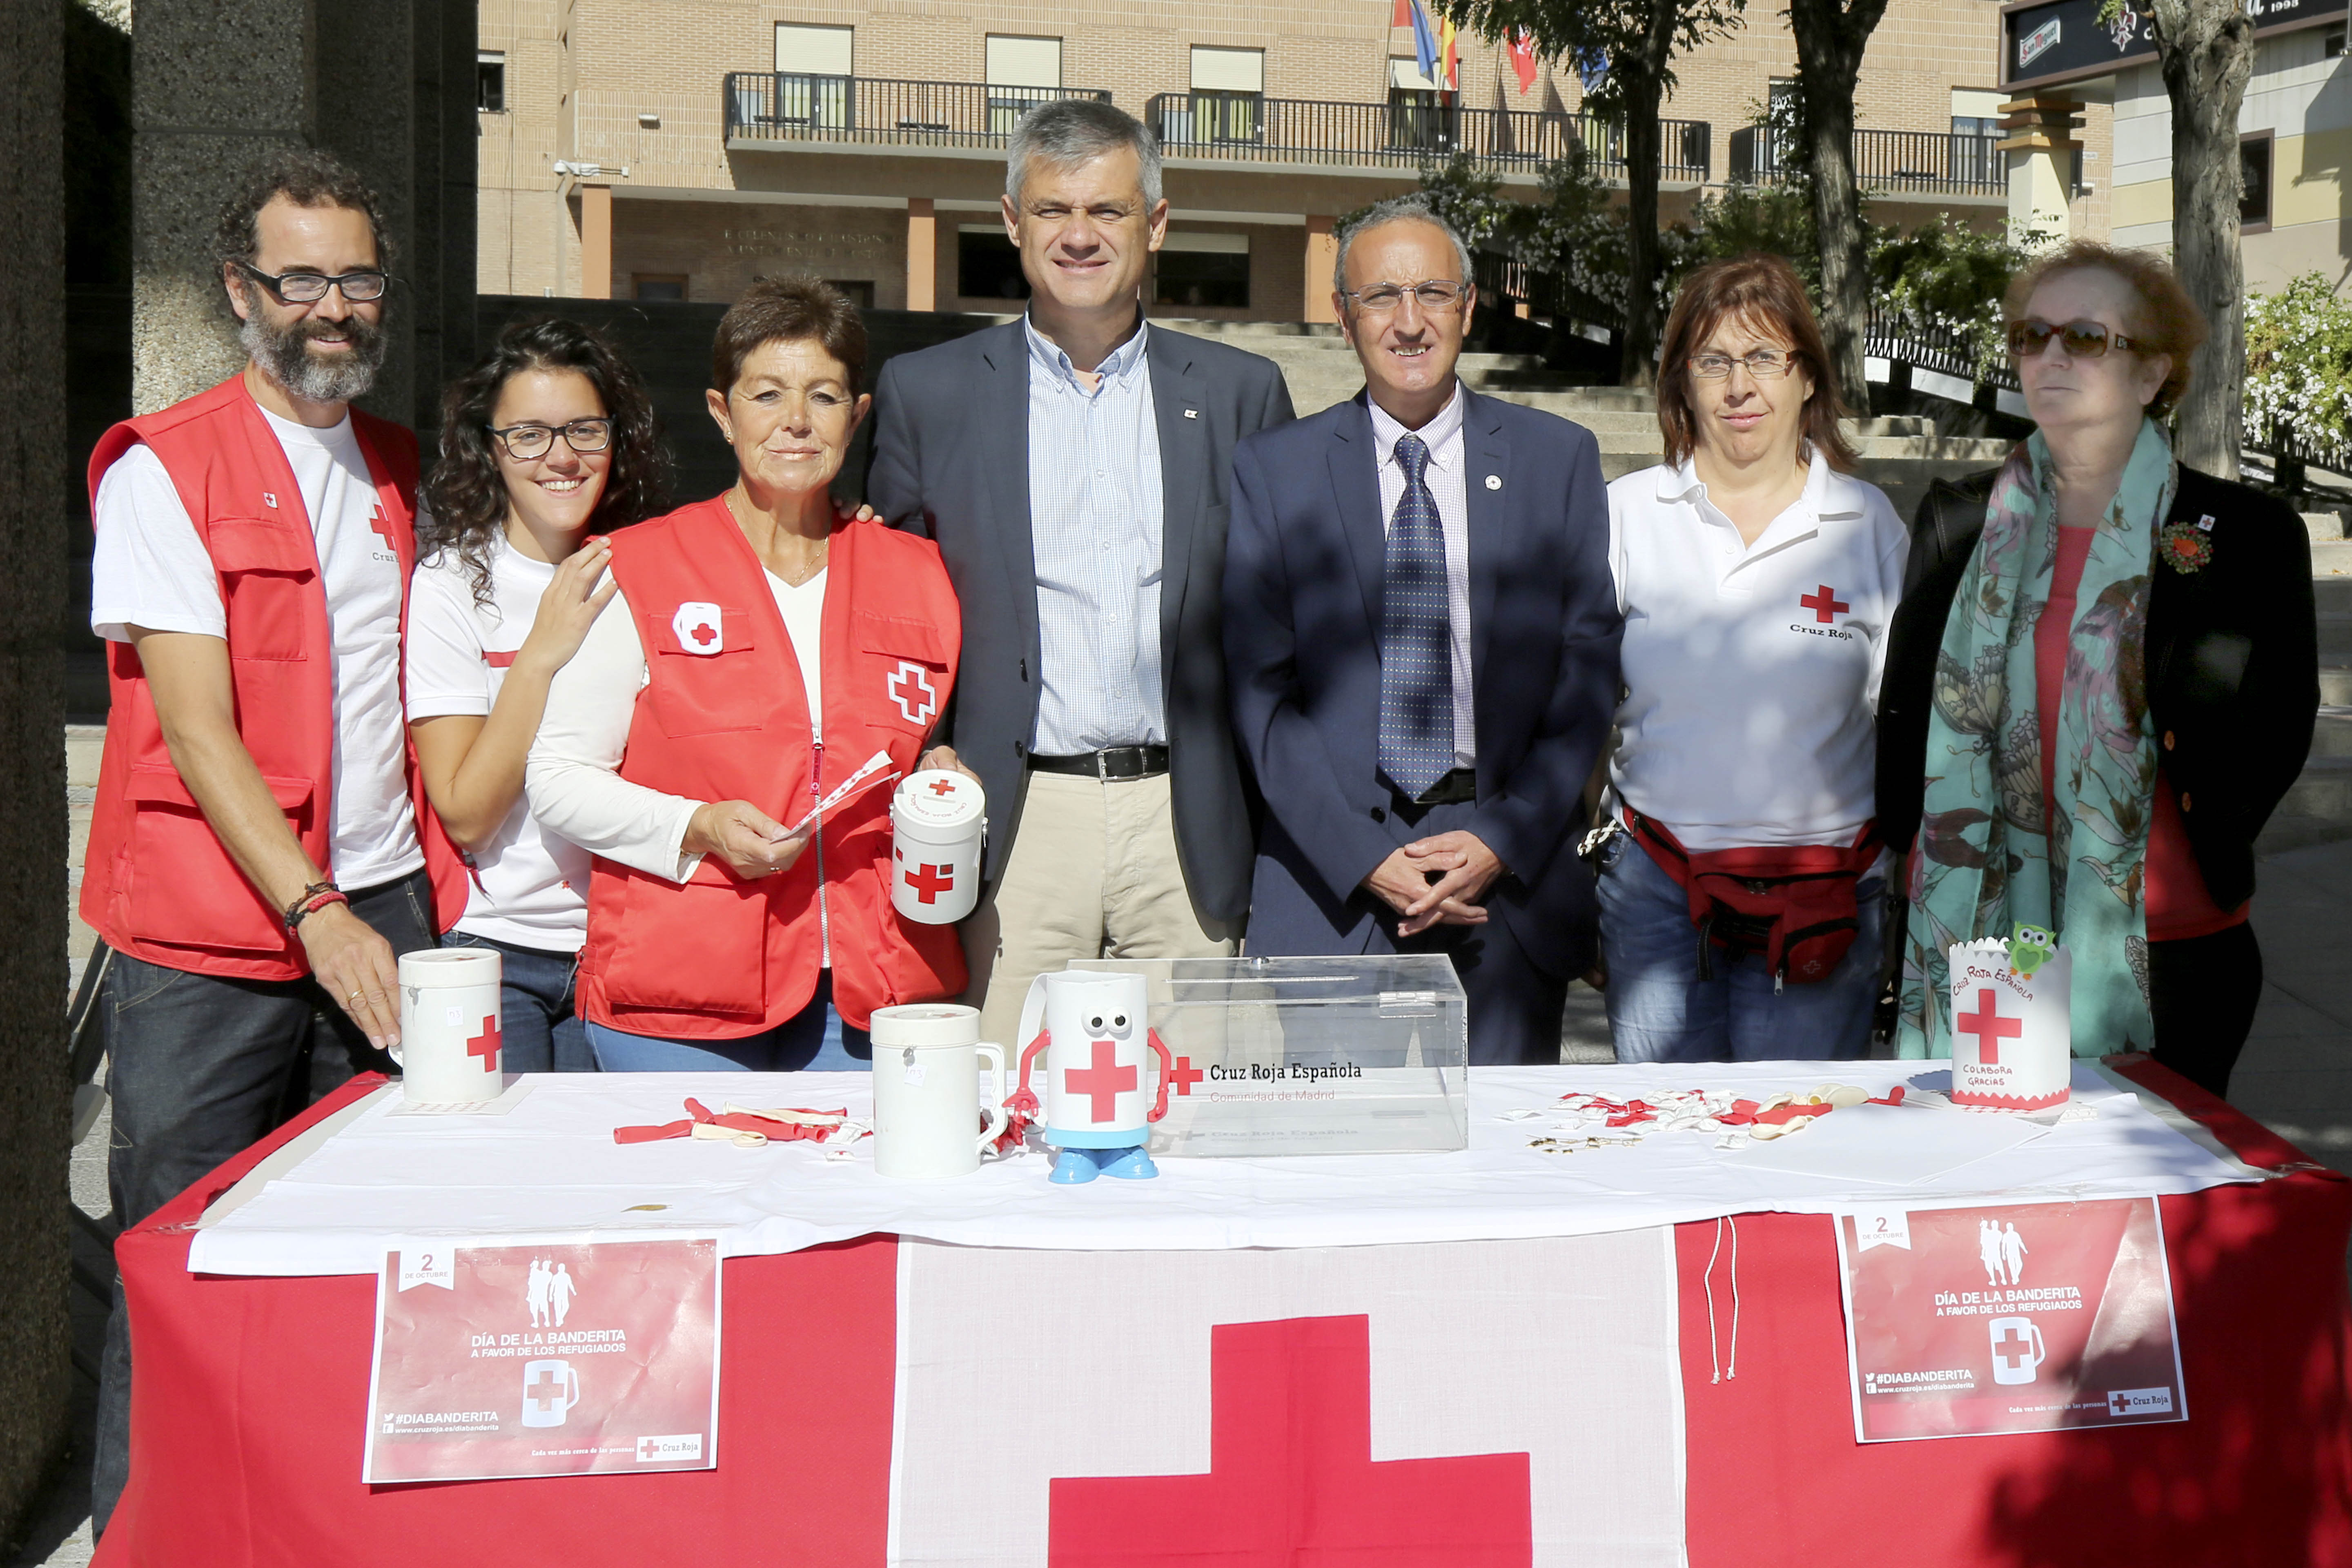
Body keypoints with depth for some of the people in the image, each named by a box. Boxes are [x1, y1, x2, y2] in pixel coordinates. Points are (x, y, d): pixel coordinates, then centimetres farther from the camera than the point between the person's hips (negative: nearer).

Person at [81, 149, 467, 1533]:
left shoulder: (406, 474, 14)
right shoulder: (164, 469, -4)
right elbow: (198, 732, -11)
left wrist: (426, 891, 9)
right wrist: (315, 913, -18)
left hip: (385, 913, 5)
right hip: (207, 946, -4)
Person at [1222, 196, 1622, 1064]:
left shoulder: (1560, 457, 7)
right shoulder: (1272, 467, 5)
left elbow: (1589, 670, 4)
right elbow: (1261, 690, 0)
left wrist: (1505, 839, -7)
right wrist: (1362, 857, -9)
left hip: (1513, 868, 1)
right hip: (1329, 878, 0)